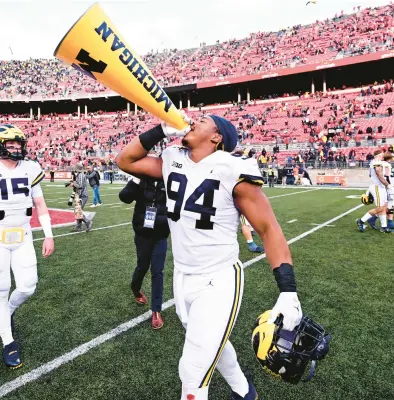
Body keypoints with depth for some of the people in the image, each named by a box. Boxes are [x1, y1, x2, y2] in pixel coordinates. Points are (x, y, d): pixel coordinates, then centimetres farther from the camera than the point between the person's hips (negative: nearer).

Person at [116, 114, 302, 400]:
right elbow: (125, 161, 9)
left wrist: (288, 292, -21)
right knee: (211, 345, 27)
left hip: (219, 281, -7)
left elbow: (269, 229, -14)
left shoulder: (232, 172, -18)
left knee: (193, 373, -4)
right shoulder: (173, 161, 0)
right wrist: (161, 130, -4)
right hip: (182, 277, 7)